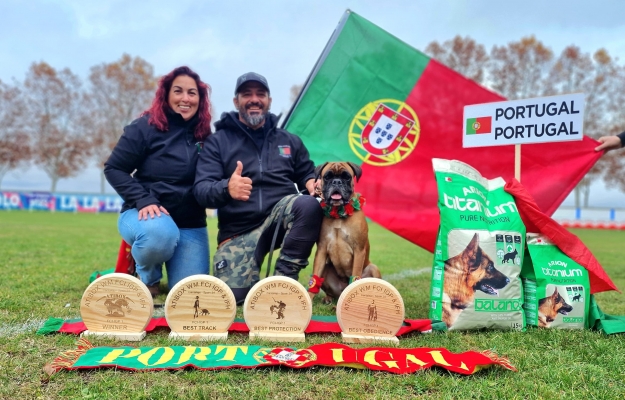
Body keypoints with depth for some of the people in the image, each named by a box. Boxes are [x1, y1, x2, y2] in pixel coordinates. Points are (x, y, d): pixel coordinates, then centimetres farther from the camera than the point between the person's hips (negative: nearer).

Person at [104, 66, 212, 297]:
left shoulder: (205, 134, 5)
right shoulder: (146, 127, -6)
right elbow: (114, 169, -6)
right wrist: (143, 200, -18)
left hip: (191, 224, 3)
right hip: (145, 214, -3)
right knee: (160, 233, -39)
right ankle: (148, 277, -2)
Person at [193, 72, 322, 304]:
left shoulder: (290, 141, 13)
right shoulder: (218, 141, 3)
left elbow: (306, 174, 17)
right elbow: (201, 189, -8)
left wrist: (312, 183, -9)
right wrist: (226, 188, -32)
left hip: (281, 215, 2)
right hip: (239, 230, -1)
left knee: (309, 204, -32)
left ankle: (284, 278, -17)